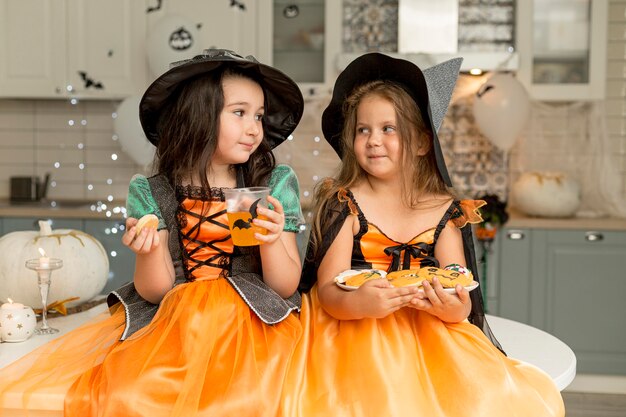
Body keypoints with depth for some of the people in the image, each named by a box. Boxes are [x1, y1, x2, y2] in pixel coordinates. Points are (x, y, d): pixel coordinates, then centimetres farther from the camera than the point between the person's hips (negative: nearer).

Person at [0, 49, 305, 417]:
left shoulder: (275, 186, 0)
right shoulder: (152, 194, 1)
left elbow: (286, 288, -1)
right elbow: (155, 292, -1)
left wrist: (271, 242, -21)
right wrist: (150, 251, -22)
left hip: (254, 322, 0)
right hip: (171, 320, 1)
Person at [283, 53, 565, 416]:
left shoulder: (445, 211, 3)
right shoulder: (344, 204, -3)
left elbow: (460, 299, 2)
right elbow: (328, 289, -9)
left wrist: (454, 308, -21)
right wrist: (357, 302, -30)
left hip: (428, 332, 3)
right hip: (354, 329, -2)